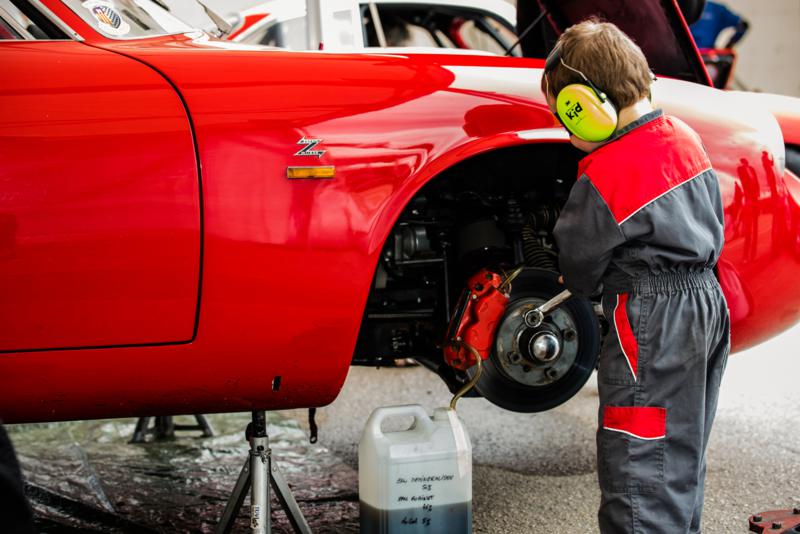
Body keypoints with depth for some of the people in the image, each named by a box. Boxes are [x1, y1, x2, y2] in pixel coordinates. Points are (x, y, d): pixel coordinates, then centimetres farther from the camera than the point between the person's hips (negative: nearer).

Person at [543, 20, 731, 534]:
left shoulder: (604, 176, -19)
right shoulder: (685, 139, 5)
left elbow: (578, 264, -6)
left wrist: (586, 287, 15)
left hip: (652, 323, -9)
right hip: (708, 300, 9)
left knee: (638, 477, -4)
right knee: (680, 464, 20)